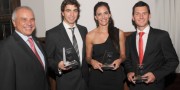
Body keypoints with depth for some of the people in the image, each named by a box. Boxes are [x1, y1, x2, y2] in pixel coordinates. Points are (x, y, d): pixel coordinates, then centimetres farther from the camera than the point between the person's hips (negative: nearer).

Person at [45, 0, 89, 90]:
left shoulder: (83, 30, 4)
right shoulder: (52, 33, -12)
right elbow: (48, 58, -7)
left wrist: (86, 71, 6)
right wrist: (58, 65, -25)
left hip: (84, 78, 5)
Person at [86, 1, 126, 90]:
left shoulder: (119, 33, -2)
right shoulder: (90, 36, -5)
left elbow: (123, 55, 7)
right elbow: (88, 57, 5)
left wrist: (119, 60, -14)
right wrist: (92, 62, -16)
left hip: (115, 77, 1)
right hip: (97, 78, -1)